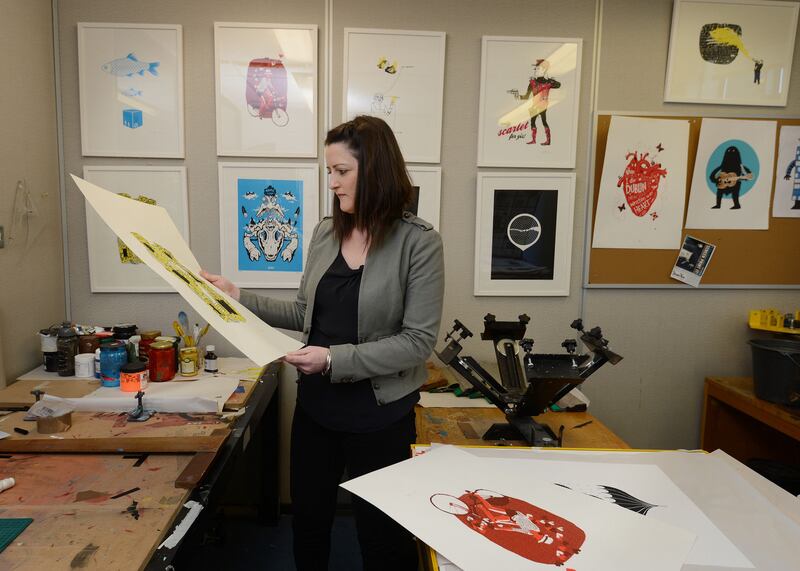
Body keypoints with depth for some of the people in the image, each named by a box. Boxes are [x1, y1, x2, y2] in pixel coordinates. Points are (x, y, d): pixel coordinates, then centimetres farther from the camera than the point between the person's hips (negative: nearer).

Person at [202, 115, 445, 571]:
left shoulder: (419, 242, -16)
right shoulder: (326, 233, 1)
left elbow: (418, 341, -19)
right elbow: (307, 314, 9)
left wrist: (336, 359, -25)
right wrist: (241, 299, 0)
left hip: (379, 415, -5)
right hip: (316, 405, 6)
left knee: (382, 533, 16)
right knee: (307, 520, 23)